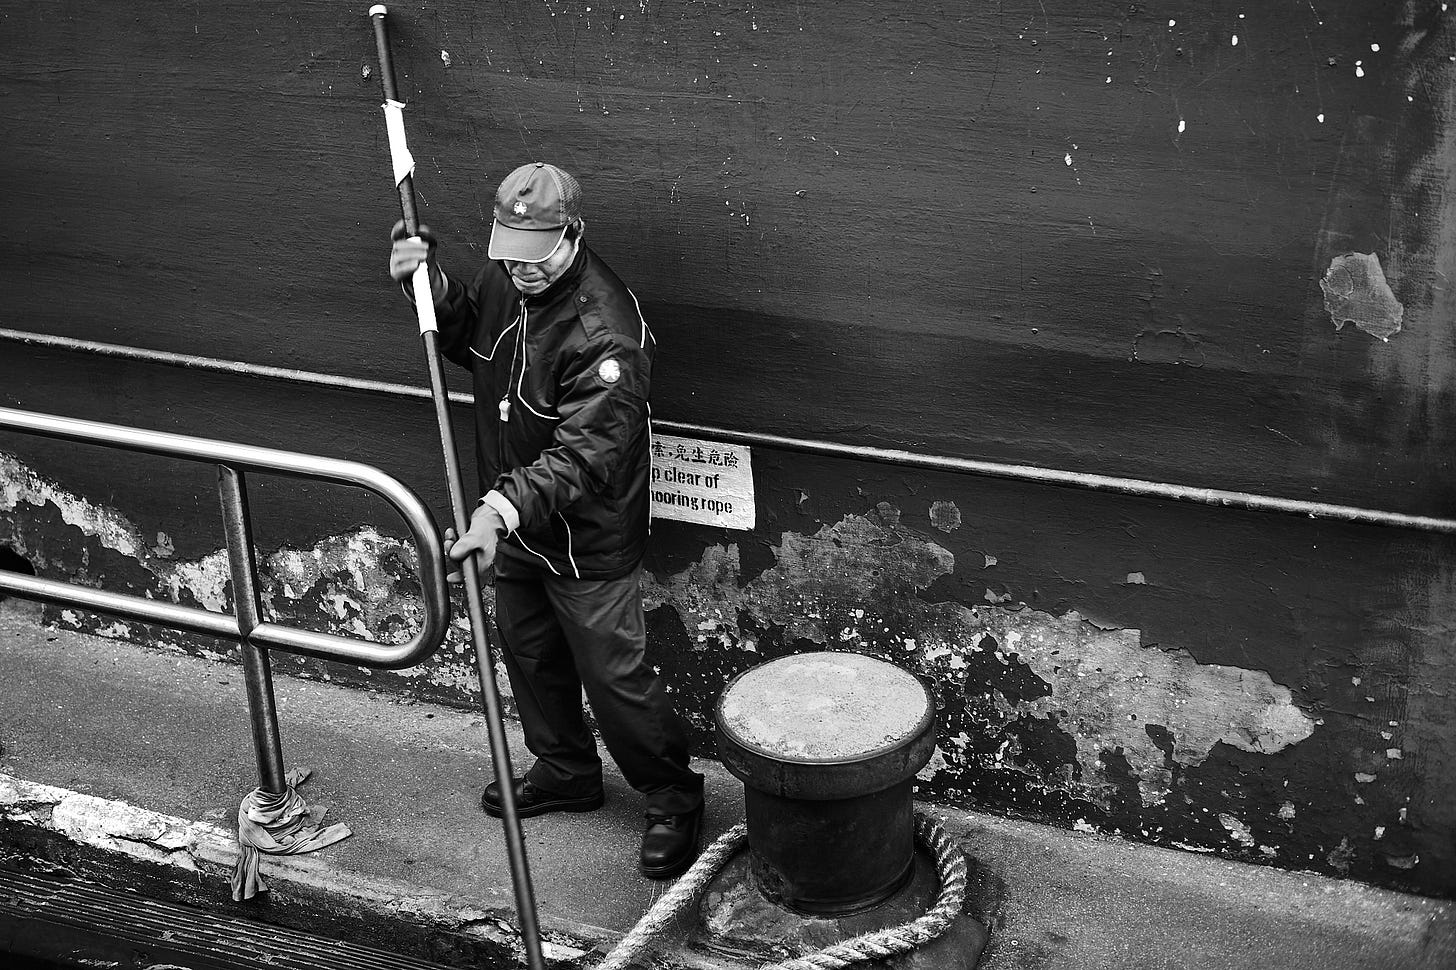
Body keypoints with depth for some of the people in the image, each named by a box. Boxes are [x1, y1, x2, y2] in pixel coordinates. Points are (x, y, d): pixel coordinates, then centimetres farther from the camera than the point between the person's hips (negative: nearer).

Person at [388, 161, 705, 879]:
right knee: (529, 655, 23)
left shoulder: (604, 329, -30)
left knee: (612, 673, 0)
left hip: (587, 537, -8)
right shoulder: (504, 280, -5)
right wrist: (430, 287, -3)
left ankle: (672, 799, 21)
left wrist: (503, 507, -47)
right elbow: (465, 339, 16)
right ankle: (566, 771, 45)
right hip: (515, 522, 8)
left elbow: (583, 453, -35)